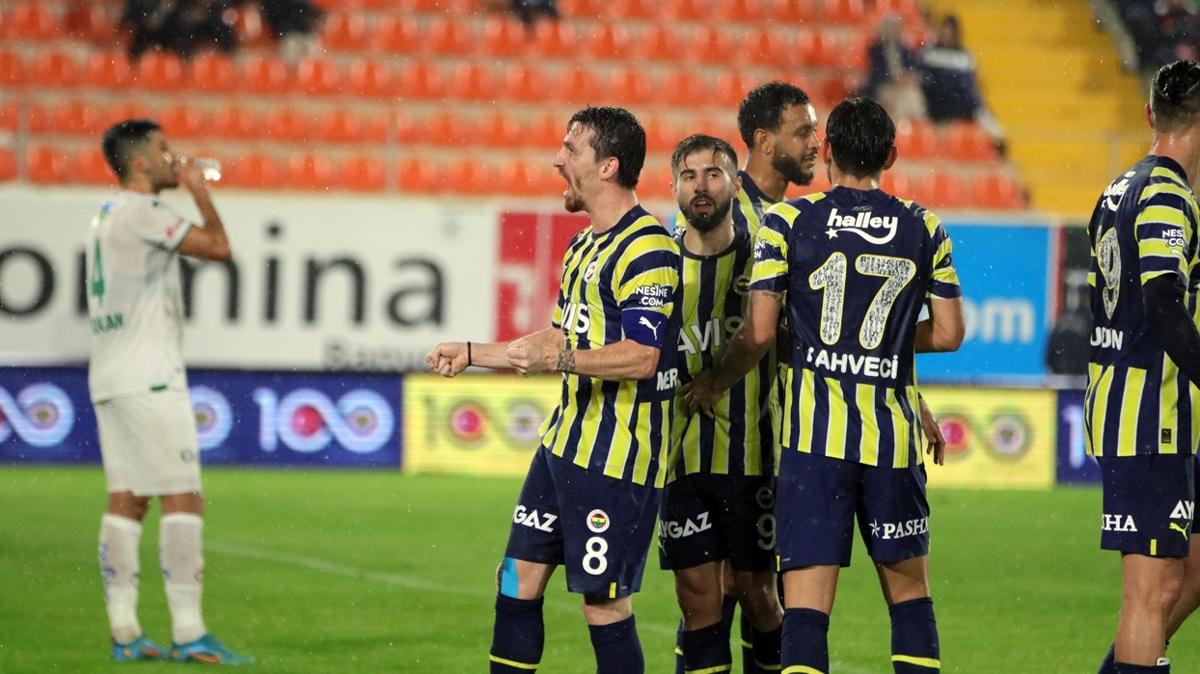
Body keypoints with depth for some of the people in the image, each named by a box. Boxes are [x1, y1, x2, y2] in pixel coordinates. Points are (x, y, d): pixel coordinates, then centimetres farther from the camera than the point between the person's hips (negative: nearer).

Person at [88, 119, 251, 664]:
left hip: (108, 376, 10)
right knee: (182, 499, -10)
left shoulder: (106, 217, 19)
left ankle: (124, 634, 2)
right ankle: (188, 633, -14)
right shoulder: (142, 212, -11)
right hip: (147, 378, -10)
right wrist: (200, 192, 2)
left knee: (125, 498, 6)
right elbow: (219, 247, -11)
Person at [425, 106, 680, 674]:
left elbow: (641, 356, -24)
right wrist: (471, 354, 28)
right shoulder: (584, 246, 17)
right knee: (517, 582, 10)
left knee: (604, 605, -5)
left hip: (617, 458, -10)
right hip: (564, 443, 10)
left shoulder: (647, 251, -15)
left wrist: (558, 359, -32)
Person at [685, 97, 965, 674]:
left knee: (805, 604, -4)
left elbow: (758, 333, -3)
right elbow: (948, 333, 7)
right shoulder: (924, 230, 5)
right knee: (909, 592, 14)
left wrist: (714, 382, 15)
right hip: (893, 432, 2)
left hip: (815, 432, -2)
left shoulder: (786, 222, -1)